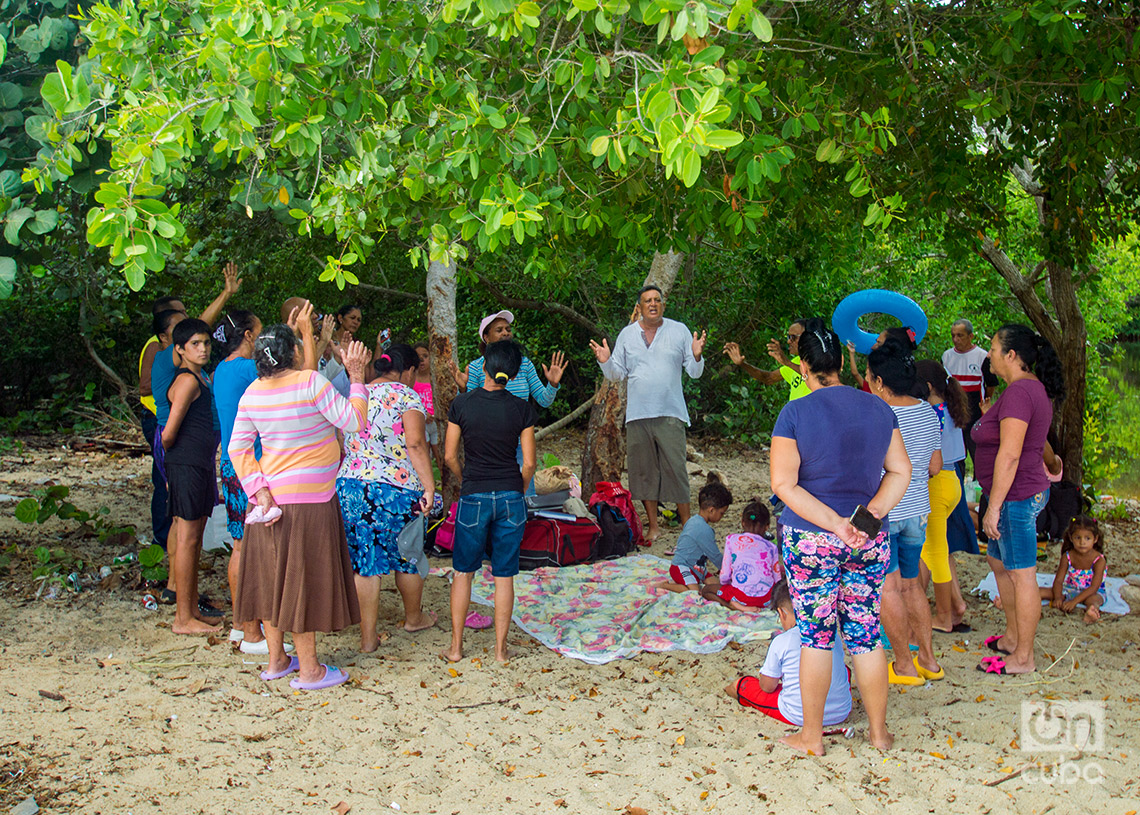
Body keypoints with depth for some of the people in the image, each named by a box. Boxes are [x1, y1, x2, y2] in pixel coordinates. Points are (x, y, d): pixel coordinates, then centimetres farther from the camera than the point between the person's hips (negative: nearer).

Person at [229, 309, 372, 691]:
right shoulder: (311, 382, -17)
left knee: (274, 576, 15)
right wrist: (356, 376, -7)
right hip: (309, 501, -6)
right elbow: (353, 420, -14)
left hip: (271, 498, 6)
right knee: (304, 579, 2)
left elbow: (238, 447, 1)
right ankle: (308, 669, 11)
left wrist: (259, 490, -1)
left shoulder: (253, 392, 2)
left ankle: (276, 659, 26)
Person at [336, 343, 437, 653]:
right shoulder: (407, 396, -5)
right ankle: (413, 617, 36)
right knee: (407, 556, 17)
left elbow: (340, 447, 13)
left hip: (349, 486, 5)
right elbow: (415, 443, -18)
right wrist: (429, 486, -18)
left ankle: (368, 637, 9)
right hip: (396, 489, -4)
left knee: (365, 561, 8)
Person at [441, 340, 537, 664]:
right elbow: (529, 463, -3)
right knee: (504, 575, 9)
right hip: (510, 497, 1)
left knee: (463, 571, 13)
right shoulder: (521, 408, -5)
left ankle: (456, 647, 17)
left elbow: (450, 456, -1)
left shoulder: (462, 404, -6)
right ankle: (501, 648, 14)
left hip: (473, 497, 0)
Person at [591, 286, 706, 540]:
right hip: (638, 414, 2)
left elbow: (694, 372, 7)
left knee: (675, 469, -7)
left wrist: (696, 356, -14)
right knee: (644, 471, 6)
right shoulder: (627, 334, 10)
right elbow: (618, 374, 14)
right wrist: (606, 361, -5)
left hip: (671, 414, -2)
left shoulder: (679, 331, 6)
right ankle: (653, 525, 17)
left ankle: (687, 525, 4)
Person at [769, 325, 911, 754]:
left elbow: (784, 484, -14)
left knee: (816, 636, 6)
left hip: (810, 541, -3)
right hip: (871, 542, 4)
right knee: (866, 633, 13)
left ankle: (812, 735, 17)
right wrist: (873, 511, -6)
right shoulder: (878, 408, 3)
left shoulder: (795, 413, -10)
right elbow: (900, 471, 5)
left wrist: (834, 523, -16)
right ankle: (879, 731, 23)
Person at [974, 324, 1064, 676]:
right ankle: (1012, 636, 34)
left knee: (1021, 574, -3)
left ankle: (1023, 657, 5)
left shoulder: (1018, 392, -21)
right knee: (999, 562, 22)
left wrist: (994, 507, -23)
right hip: (1029, 491, 11)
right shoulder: (1035, 388, 12)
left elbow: (1009, 454, -25)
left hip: (1017, 496, -11)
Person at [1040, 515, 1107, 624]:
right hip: (1070, 589, 6)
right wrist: (1058, 598, -30)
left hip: (1094, 592, -6)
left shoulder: (1099, 560, -18)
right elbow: (1058, 581, -8)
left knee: (1093, 599, -43)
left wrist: (1074, 601, -35)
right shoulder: (1067, 557, -7)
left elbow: (1094, 587, -24)